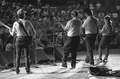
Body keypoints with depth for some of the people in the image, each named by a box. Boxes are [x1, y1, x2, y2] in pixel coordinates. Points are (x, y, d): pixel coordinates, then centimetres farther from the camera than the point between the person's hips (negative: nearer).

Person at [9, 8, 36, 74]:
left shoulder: (15, 23, -4)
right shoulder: (28, 22, -5)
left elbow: (13, 34, 4)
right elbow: (33, 32, -1)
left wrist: (10, 31, 26)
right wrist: (32, 38, 18)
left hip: (19, 39, 0)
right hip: (26, 39, 0)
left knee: (18, 56, 9)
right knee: (26, 55, 6)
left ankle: (17, 70, 9)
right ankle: (28, 70, 3)